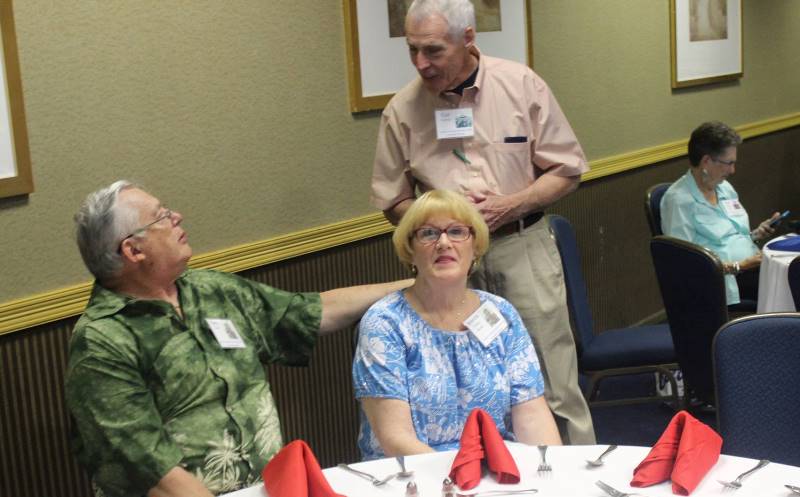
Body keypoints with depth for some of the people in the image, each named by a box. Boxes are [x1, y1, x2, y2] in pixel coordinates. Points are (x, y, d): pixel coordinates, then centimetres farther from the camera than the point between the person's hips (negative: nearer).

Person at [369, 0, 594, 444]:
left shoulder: (521, 85, -3)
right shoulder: (402, 110, 0)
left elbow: (566, 172, 2)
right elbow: (392, 202, 8)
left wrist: (507, 206, -12)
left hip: (522, 248, -1)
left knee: (553, 387, 3)